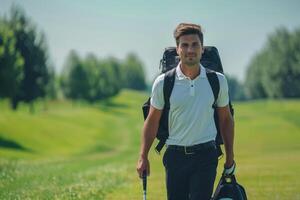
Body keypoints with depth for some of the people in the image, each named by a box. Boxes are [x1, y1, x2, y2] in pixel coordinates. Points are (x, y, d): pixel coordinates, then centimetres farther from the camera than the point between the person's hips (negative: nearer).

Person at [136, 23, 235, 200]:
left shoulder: (218, 81, 0)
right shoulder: (163, 83, -3)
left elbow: (226, 119, 11)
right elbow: (152, 121, 6)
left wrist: (230, 157, 12)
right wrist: (143, 157, 2)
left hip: (205, 155, -1)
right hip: (175, 155, 1)